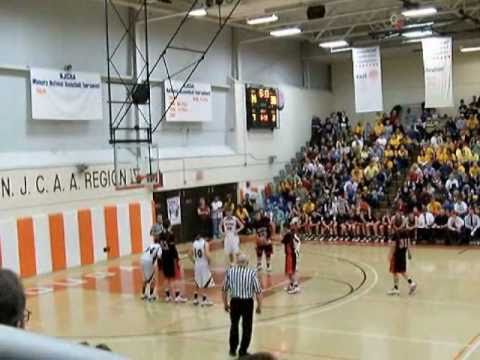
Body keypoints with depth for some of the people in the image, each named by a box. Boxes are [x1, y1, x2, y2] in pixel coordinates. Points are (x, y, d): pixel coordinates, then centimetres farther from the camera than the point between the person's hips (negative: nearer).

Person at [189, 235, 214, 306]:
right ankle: (204, 300, 7)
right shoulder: (205, 244, -11)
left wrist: (194, 262, 15)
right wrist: (209, 263, -7)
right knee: (205, 283, 4)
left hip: (197, 265, 5)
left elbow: (190, 255, 5)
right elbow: (207, 255, -21)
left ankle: (195, 299, 22)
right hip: (204, 265, -5)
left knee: (198, 283, 19)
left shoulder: (194, 244, 5)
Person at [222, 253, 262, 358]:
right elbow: (258, 291, -9)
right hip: (247, 302, -2)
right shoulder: (252, 272, -9)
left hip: (234, 301, 2)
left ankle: (233, 349, 33)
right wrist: (259, 306, 3)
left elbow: (224, 290, 3)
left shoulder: (230, 271, -3)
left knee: (234, 325, 23)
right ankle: (243, 351, 17)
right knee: (246, 327, 13)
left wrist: (225, 304, 16)